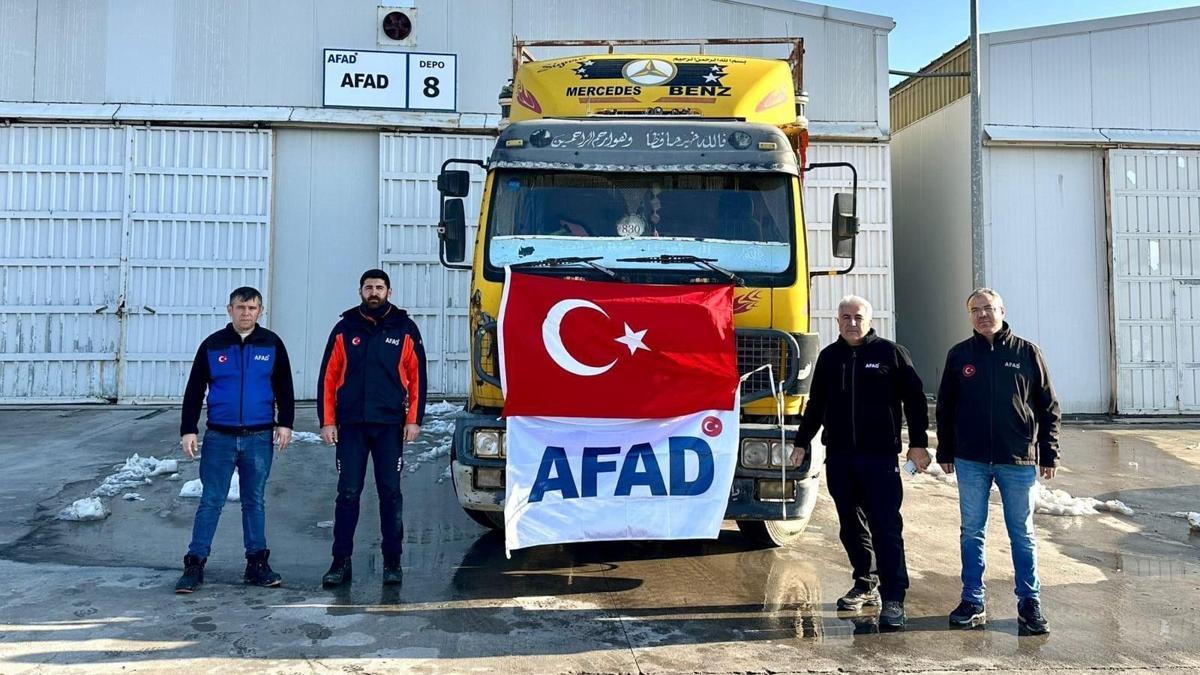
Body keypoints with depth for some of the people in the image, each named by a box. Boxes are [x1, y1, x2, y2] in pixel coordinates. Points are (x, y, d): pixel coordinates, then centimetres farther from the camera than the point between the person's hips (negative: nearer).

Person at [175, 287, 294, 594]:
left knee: (255, 501, 9)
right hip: (219, 437, 0)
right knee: (210, 502, 2)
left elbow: (284, 387, 9)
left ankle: (257, 564, 18)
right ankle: (195, 564, 10)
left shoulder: (272, 344, 3)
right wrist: (188, 430, 0)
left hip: (259, 437, 1)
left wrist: (285, 423, 2)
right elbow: (194, 390, 5)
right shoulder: (212, 345, 2)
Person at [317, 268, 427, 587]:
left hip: (390, 425, -1)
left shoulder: (405, 329, 4)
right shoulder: (345, 329, 6)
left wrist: (414, 419, -4)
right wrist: (327, 421, -1)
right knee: (348, 493, 2)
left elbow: (416, 377, 3)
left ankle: (392, 561, 14)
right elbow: (328, 377, 5)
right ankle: (341, 561, 11)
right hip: (351, 425, 1)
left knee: (390, 493, 4)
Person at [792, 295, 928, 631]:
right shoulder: (829, 357, 12)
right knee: (851, 526, 11)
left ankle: (893, 599, -4)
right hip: (838, 457, 4)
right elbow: (815, 405, 19)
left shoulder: (890, 352, 0)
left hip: (880, 456, -4)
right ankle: (866, 585, 25)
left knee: (886, 527, -7)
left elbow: (915, 399, 1)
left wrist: (918, 443, -3)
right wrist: (801, 443, 19)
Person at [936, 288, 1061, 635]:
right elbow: (945, 407, 9)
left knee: (1022, 533, 7)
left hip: (1018, 460, -1)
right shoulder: (959, 355, 4)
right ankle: (973, 601, 17)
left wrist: (1049, 454, 0)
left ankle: (1030, 604, 16)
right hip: (971, 461, 1)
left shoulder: (1026, 352, 1)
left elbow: (1048, 406, 3)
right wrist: (945, 453, 6)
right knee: (972, 532, 8)